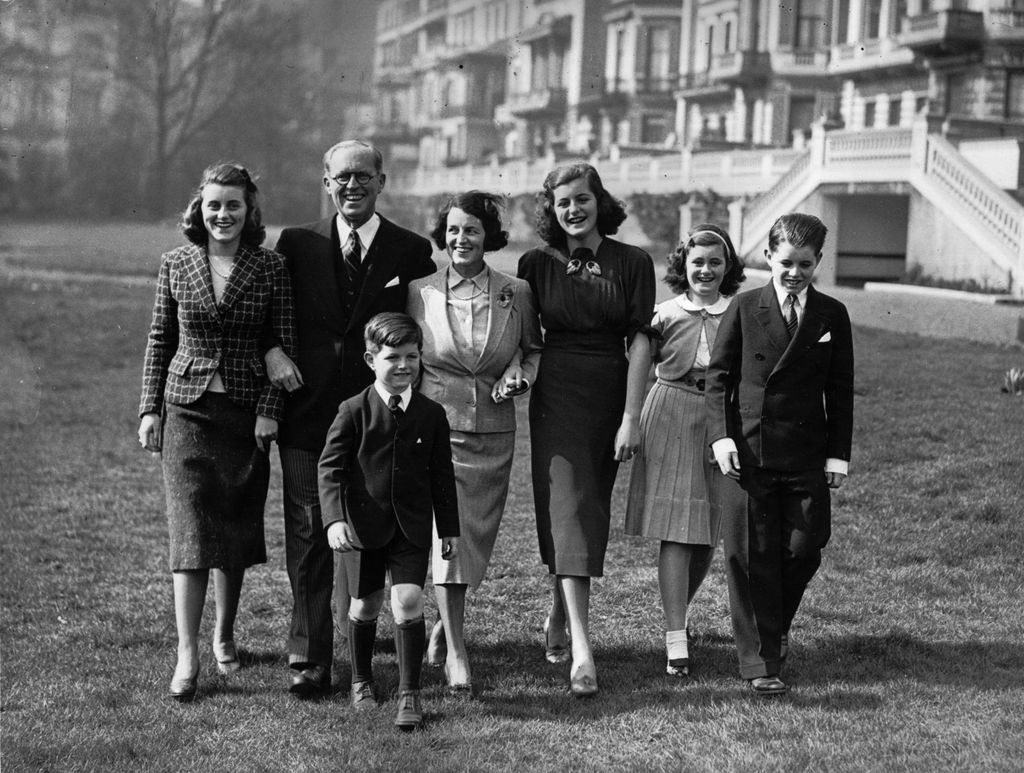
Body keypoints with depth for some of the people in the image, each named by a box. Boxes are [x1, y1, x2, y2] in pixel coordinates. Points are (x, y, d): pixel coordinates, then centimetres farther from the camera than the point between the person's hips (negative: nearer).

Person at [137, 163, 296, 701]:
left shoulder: (270, 269, -1)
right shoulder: (176, 265, 3)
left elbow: (285, 345, 0)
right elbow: (159, 340, 8)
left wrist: (270, 409, -8)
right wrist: (149, 408, 3)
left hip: (247, 412, 0)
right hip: (187, 409, 0)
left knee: (237, 530, 9)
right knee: (191, 529, -9)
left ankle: (224, 634, 28)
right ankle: (187, 654, -10)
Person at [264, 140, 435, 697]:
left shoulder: (411, 252, 4)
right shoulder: (296, 245, 7)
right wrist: (272, 350, -8)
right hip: (308, 410, 0)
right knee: (308, 535, -3)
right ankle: (308, 656, 0)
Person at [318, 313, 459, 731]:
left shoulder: (432, 414, 2)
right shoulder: (354, 412, -5)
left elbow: (442, 475, 9)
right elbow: (330, 467, -6)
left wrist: (450, 529, 10)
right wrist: (334, 519, -18)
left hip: (412, 527, 1)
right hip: (364, 524, 0)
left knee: (409, 601, -12)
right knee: (365, 605, 11)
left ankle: (409, 694, -3)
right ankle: (361, 681, 35)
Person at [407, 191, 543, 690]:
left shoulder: (515, 294, 2)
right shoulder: (419, 293, 0)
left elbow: (534, 349, 17)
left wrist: (520, 375, -4)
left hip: (493, 431, 2)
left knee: (477, 534, 9)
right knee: (447, 530, -13)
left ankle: (446, 622, 33)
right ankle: (455, 649, -12)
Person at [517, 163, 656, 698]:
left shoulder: (633, 264, -1)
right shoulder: (537, 265, 2)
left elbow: (639, 341, -4)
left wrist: (631, 417, -9)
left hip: (610, 397, 1)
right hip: (556, 396, -1)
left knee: (591, 513, 10)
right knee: (568, 511, -11)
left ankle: (559, 617, 32)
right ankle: (581, 649, -15)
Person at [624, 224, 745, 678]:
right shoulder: (666, 314, 2)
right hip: (671, 417, -2)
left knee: (709, 534, 7)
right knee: (675, 533, -7)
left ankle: (677, 614, 32)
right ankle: (676, 642, -7)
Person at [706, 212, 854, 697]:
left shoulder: (832, 316, 7)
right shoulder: (744, 309, 3)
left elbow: (840, 390, 9)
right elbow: (718, 377, 4)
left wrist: (838, 454, 2)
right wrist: (722, 435, -8)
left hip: (808, 457, 1)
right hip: (748, 452, -1)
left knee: (804, 549, 0)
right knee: (752, 556, -2)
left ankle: (775, 626, 30)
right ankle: (760, 662, 4)